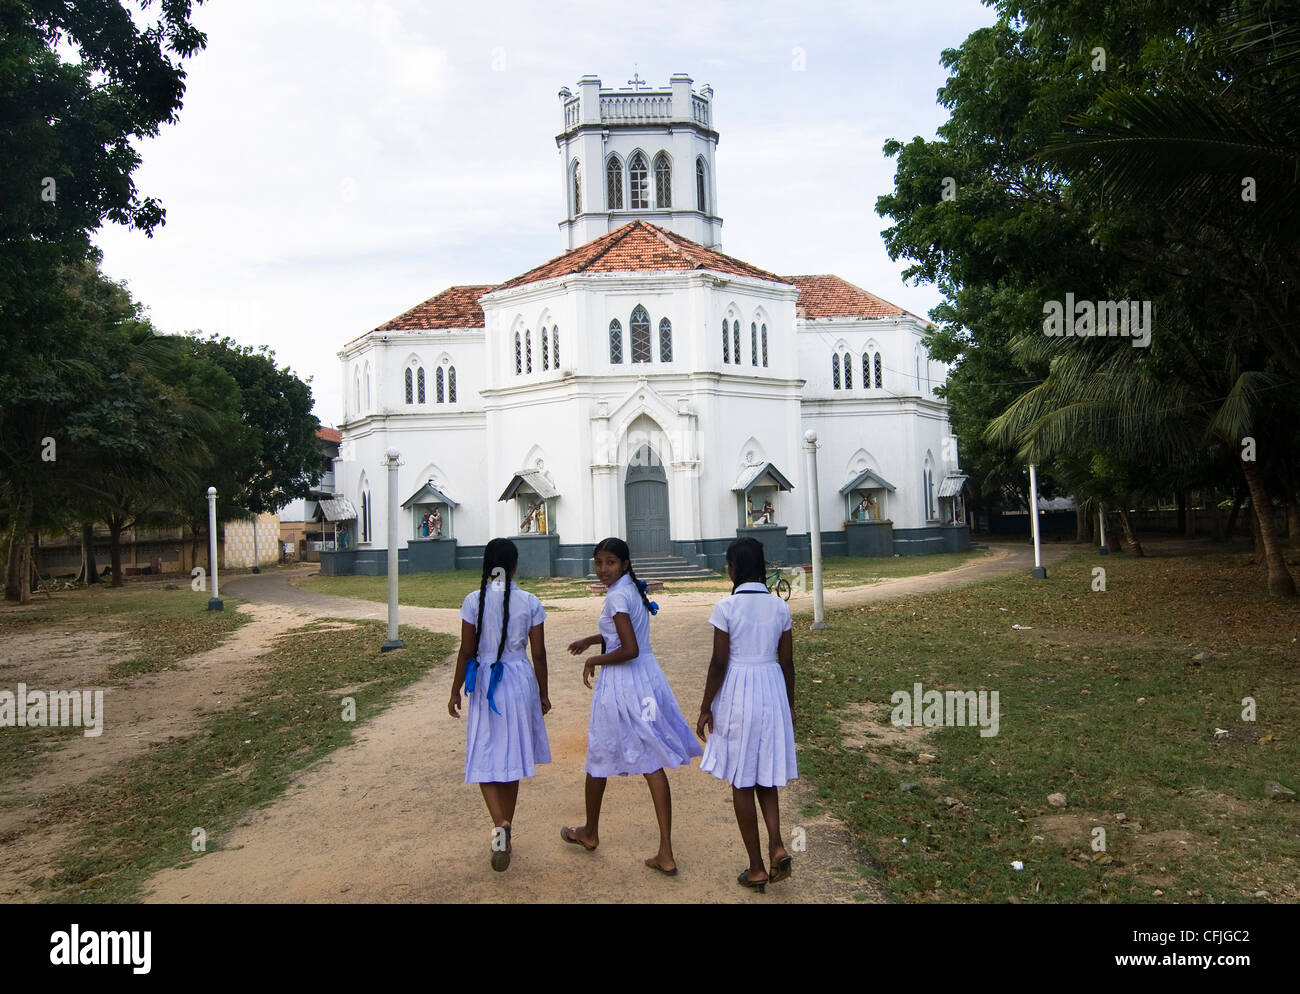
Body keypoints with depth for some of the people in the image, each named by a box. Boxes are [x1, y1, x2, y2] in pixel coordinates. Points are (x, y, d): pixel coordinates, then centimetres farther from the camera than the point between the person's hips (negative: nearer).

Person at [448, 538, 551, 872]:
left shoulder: (474, 601, -8)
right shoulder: (529, 602, -5)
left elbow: (467, 651, -6)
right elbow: (539, 654, -1)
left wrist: (455, 691, 5)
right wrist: (542, 693, 11)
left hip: (483, 682, -1)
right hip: (520, 681, 2)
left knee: (485, 759, 7)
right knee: (511, 757, 14)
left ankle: (499, 825, -16)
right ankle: (505, 834, 25)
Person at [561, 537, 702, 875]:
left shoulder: (617, 597, -18)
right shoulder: (633, 589, 9)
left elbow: (630, 650, -25)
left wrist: (593, 661, -11)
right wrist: (592, 639, 24)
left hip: (621, 683, -8)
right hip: (648, 677, 8)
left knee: (599, 757, 15)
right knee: (653, 764, 5)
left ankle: (590, 832, 35)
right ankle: (665, 854, 6)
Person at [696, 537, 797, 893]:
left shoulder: (727, 608, -13)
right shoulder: (779, 606, 0)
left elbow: (719, 663, -11)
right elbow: (787, 661, 5)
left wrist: (705, 708, -2)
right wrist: (789, 703, 17)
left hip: (737, 692, -4)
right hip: (771, 690, 4)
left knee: (742, 782, 8)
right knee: (765, 774, 20)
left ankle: (756, 868, 16)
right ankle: (777, 846, 2)